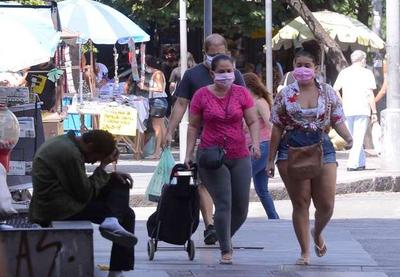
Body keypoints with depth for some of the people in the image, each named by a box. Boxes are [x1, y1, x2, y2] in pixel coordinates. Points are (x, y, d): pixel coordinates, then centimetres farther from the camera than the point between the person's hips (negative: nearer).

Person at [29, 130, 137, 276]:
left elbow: (82, 183, 18)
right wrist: (103, 167, -8)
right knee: (126, 215, -2)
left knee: (120, 184, 14)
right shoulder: (70, 154, -21)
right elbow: (86, 194, -16)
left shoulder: (64, 143, 12)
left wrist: (112, 175, 7)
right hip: (59, 210, -10)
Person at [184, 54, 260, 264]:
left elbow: (253, 121, 4)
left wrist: (255, 142, -13)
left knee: (241, 207, 5)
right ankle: (226, 251, -3)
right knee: (223, 204, -10)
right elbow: (193, 126, 5)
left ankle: (226, 237, 31)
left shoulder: (241, 93, 3)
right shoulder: (202, 95, -1)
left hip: (239, 156, 3)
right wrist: (189, 153, -1)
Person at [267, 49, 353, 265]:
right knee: (300, 203, 0)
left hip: (322, 148, 1)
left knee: (326, 205, -1)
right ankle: (305, 251, 10)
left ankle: (317, 233, 33)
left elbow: (337, 121, 7)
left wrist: (347, 137, -15)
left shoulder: (328, 93, 7)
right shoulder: (285, 95, 4)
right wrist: (271, 159, 4)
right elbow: (277, 128, 5)